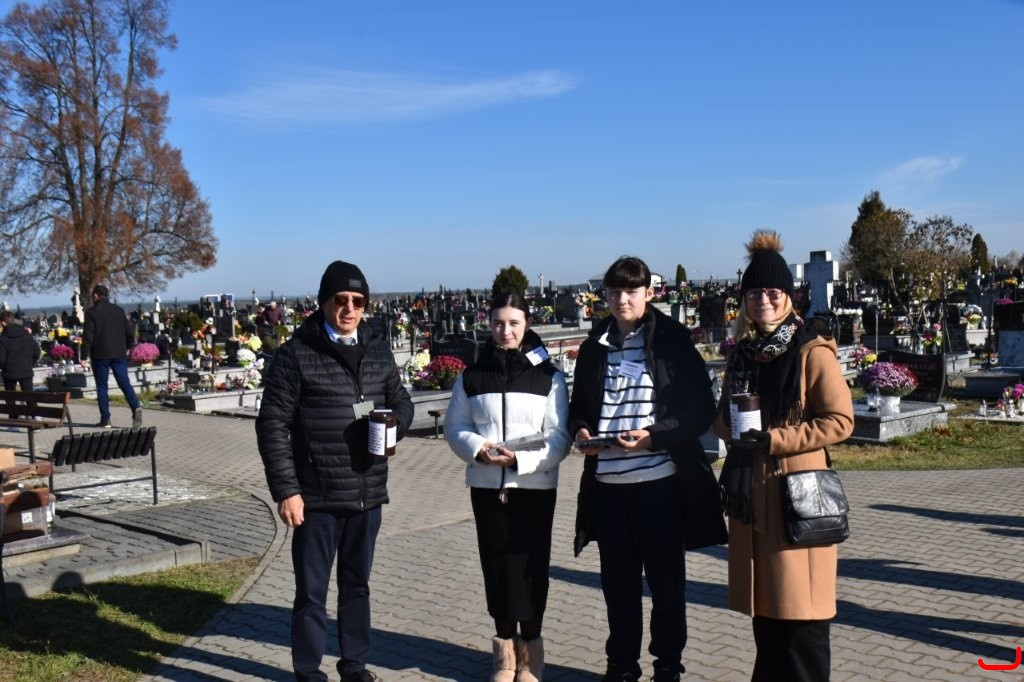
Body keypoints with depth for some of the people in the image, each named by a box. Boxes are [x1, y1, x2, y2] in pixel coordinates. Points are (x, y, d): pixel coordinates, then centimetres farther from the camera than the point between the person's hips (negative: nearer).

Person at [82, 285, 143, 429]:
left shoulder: (92, 312, -5)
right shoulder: (119, 310, 8)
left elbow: (87, 336, -9)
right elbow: (129, 331, 11)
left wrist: (84, 356, -5)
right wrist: (128, 347, 27)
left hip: (100, 355, -3)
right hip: (119, 354, 3)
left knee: (102, 386, 5)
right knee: (124, 383, 2)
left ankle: (105, 419, 5)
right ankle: (136, 407, -22)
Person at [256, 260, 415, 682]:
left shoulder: (378, 350, 5)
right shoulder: (296, 354, -8)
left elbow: (400, 400, 16)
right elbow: (273, 426, -9)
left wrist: (396, 423, -8)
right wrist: (286, 490, -14)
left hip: (368, 494, 5)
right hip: (317, 498, -4)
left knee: (357, 585, 18)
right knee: (312, 592, 5)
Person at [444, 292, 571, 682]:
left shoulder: (549, 377, -2)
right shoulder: (472, 376, 5)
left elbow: (559, 438, -6)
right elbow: (455, 426, 8)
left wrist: (521, 459, -20)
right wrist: (476, 449, -13)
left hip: (534, 487, -2)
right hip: (486, 485, 2)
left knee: (531, 568, 2)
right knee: (496, 567, 7)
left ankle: (530, 651, 18)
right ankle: (505, 649, 22)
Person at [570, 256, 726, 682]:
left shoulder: (673, 340, -3)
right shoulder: (595, 346, 9)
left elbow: (702, 411, -5)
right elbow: (579, 405, 17)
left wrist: (654, 436, -18)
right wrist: (580, 430, -5)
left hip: (661, 480, -3)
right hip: (609, 482, 4)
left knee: (666, 579, 7)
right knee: (617, 580, 11)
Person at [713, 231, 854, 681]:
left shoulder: (811, 352, -7)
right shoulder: (742, 354, 12)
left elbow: (840, 420, -11)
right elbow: (724, 416, 21)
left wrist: (773, 439, -17)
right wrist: (734, 431, -3)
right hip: (750, 496, 6)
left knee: (799, 608, -3)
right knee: (763, 606, 12)